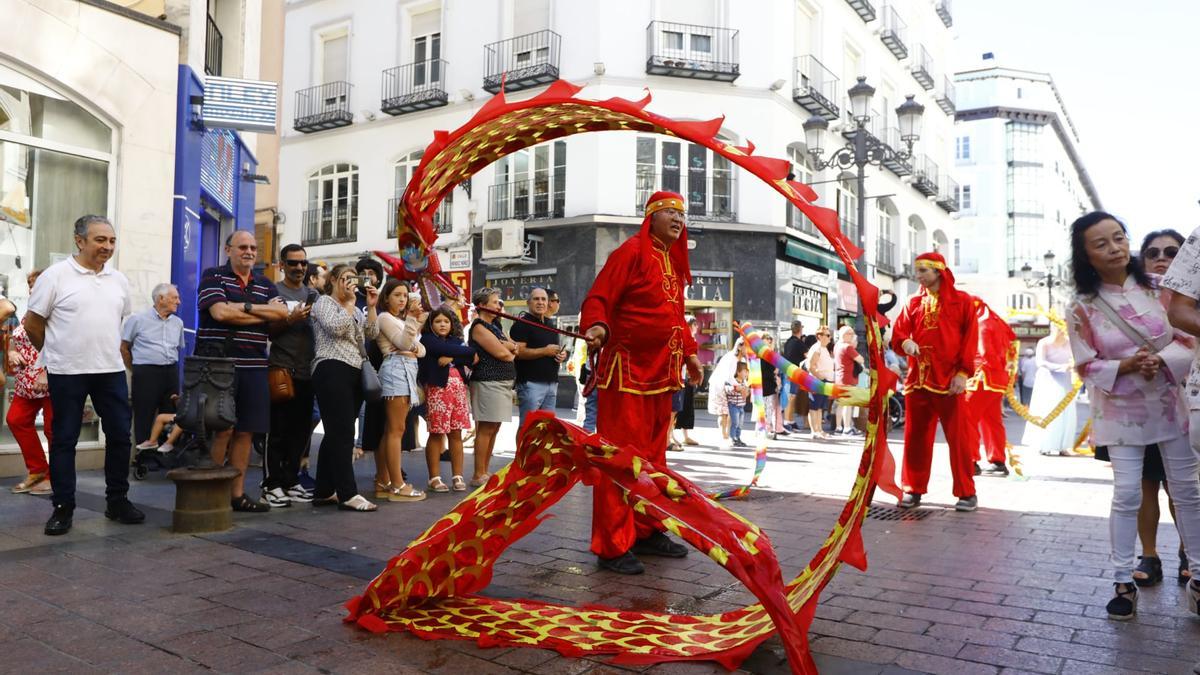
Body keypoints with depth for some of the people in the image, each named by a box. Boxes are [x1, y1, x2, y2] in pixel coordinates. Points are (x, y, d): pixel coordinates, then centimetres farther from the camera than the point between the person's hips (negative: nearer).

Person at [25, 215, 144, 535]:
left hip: (111, 370, 5)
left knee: (119, 435, 6)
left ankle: (117, 501, 19)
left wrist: (106, 351, 16)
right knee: (64, 439, 4)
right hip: (67, 372, -4)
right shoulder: (56, 275, -6)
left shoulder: (119, 280, 8)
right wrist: (56, 353, 7)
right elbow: (32, 323, -2)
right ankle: (63, 507, 12)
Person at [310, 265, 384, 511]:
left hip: (354, 373, 8)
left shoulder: (354, 309, 25)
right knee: (343, 433, -13)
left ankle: (324, 491, 14)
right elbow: (336, 327, -16)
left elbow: (371, 333, 12)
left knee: (337, 434, 9)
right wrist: (350, 301, -7)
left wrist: (371, 306, 4)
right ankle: (348, 494, -15)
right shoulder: (324, 302, 2)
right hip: (332, 371, -8)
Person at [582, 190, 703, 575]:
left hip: (661, 372, 9)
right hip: (627, 370, -9)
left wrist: (689, 353, 23)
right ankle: (612, 547, 1)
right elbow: (598, 298, -14)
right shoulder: (632, 252, -7)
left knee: (653, 455, 14)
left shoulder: (674, 261, 18)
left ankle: (647, 533, 26)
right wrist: (597, 326, -33)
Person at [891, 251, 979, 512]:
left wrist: (963, 372, -10)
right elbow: (898, 332, 6)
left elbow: (970, 339, -2)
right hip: (917, 378, 4)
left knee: (957, 437, 0)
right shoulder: (913, 303, 12)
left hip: (949, 379, -3)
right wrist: (904, 342, -18)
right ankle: (913, 490, 15)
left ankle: (967, 492, 9)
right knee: (915, 436, 7)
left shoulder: (961, 301, 2)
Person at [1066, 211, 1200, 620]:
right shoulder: (1082, 308, -9)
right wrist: (1125, 366, -23)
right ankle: (1123, 582, 8)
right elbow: (1087, 367, -6)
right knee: (1127, 494, -3)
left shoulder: (1158, 288, -3)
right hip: (1120, 410, -2)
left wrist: (1161, 360, -19)